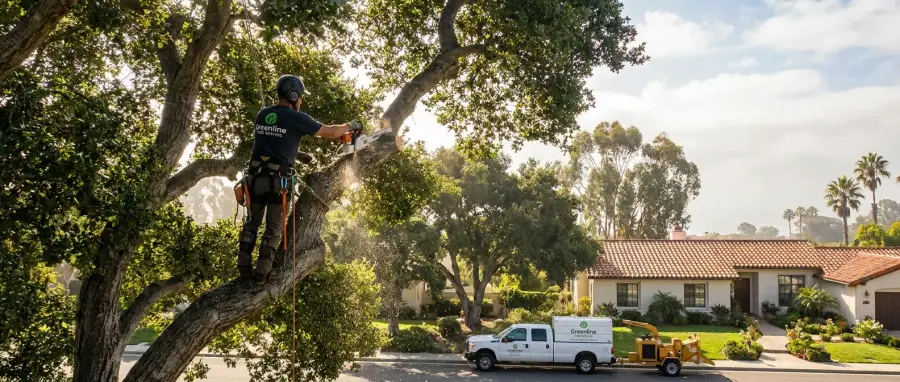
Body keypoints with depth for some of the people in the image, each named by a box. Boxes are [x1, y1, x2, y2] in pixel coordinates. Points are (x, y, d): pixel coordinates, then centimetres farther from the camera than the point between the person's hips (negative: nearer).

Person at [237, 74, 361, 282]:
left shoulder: (261, 115, 10)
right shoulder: (297, 118, -6)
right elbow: (331, 132, 1)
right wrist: (351, 126, 19)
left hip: (255, 176, 5)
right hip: (277, 180, -5)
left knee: (252, 222, 17)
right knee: (274, 228, 7)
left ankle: (244, 265, 18)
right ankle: (262, 271, 9)